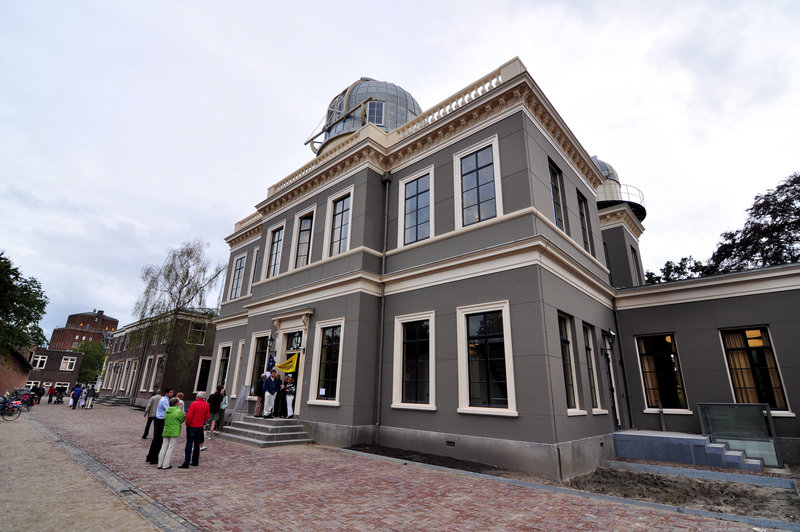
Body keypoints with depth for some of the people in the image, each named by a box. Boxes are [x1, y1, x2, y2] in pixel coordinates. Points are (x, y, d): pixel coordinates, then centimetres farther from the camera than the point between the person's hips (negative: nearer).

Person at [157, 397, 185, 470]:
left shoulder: (167, 411, 7)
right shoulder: (179, 411, -12)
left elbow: (165, 420, 15)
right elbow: (182, 420, 0)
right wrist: (185, 417, 20)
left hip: (166, 431, 6)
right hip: (174, 432, -6)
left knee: (164, 447, 13)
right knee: (170, 447, 2)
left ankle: (160, 464, 18)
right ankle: (165, 465, 5)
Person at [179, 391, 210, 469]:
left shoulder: (194, 404, -15)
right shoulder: (206, 405, 0)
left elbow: (189, 416, -17)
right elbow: (208, 416, 6)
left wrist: (187, 423, -2)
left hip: (192, 426, -5)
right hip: (200, 427, 5)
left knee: (189, 444, -1)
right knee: (197, 444, 15)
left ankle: (186, 463, -2)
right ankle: (195, 461, 21)